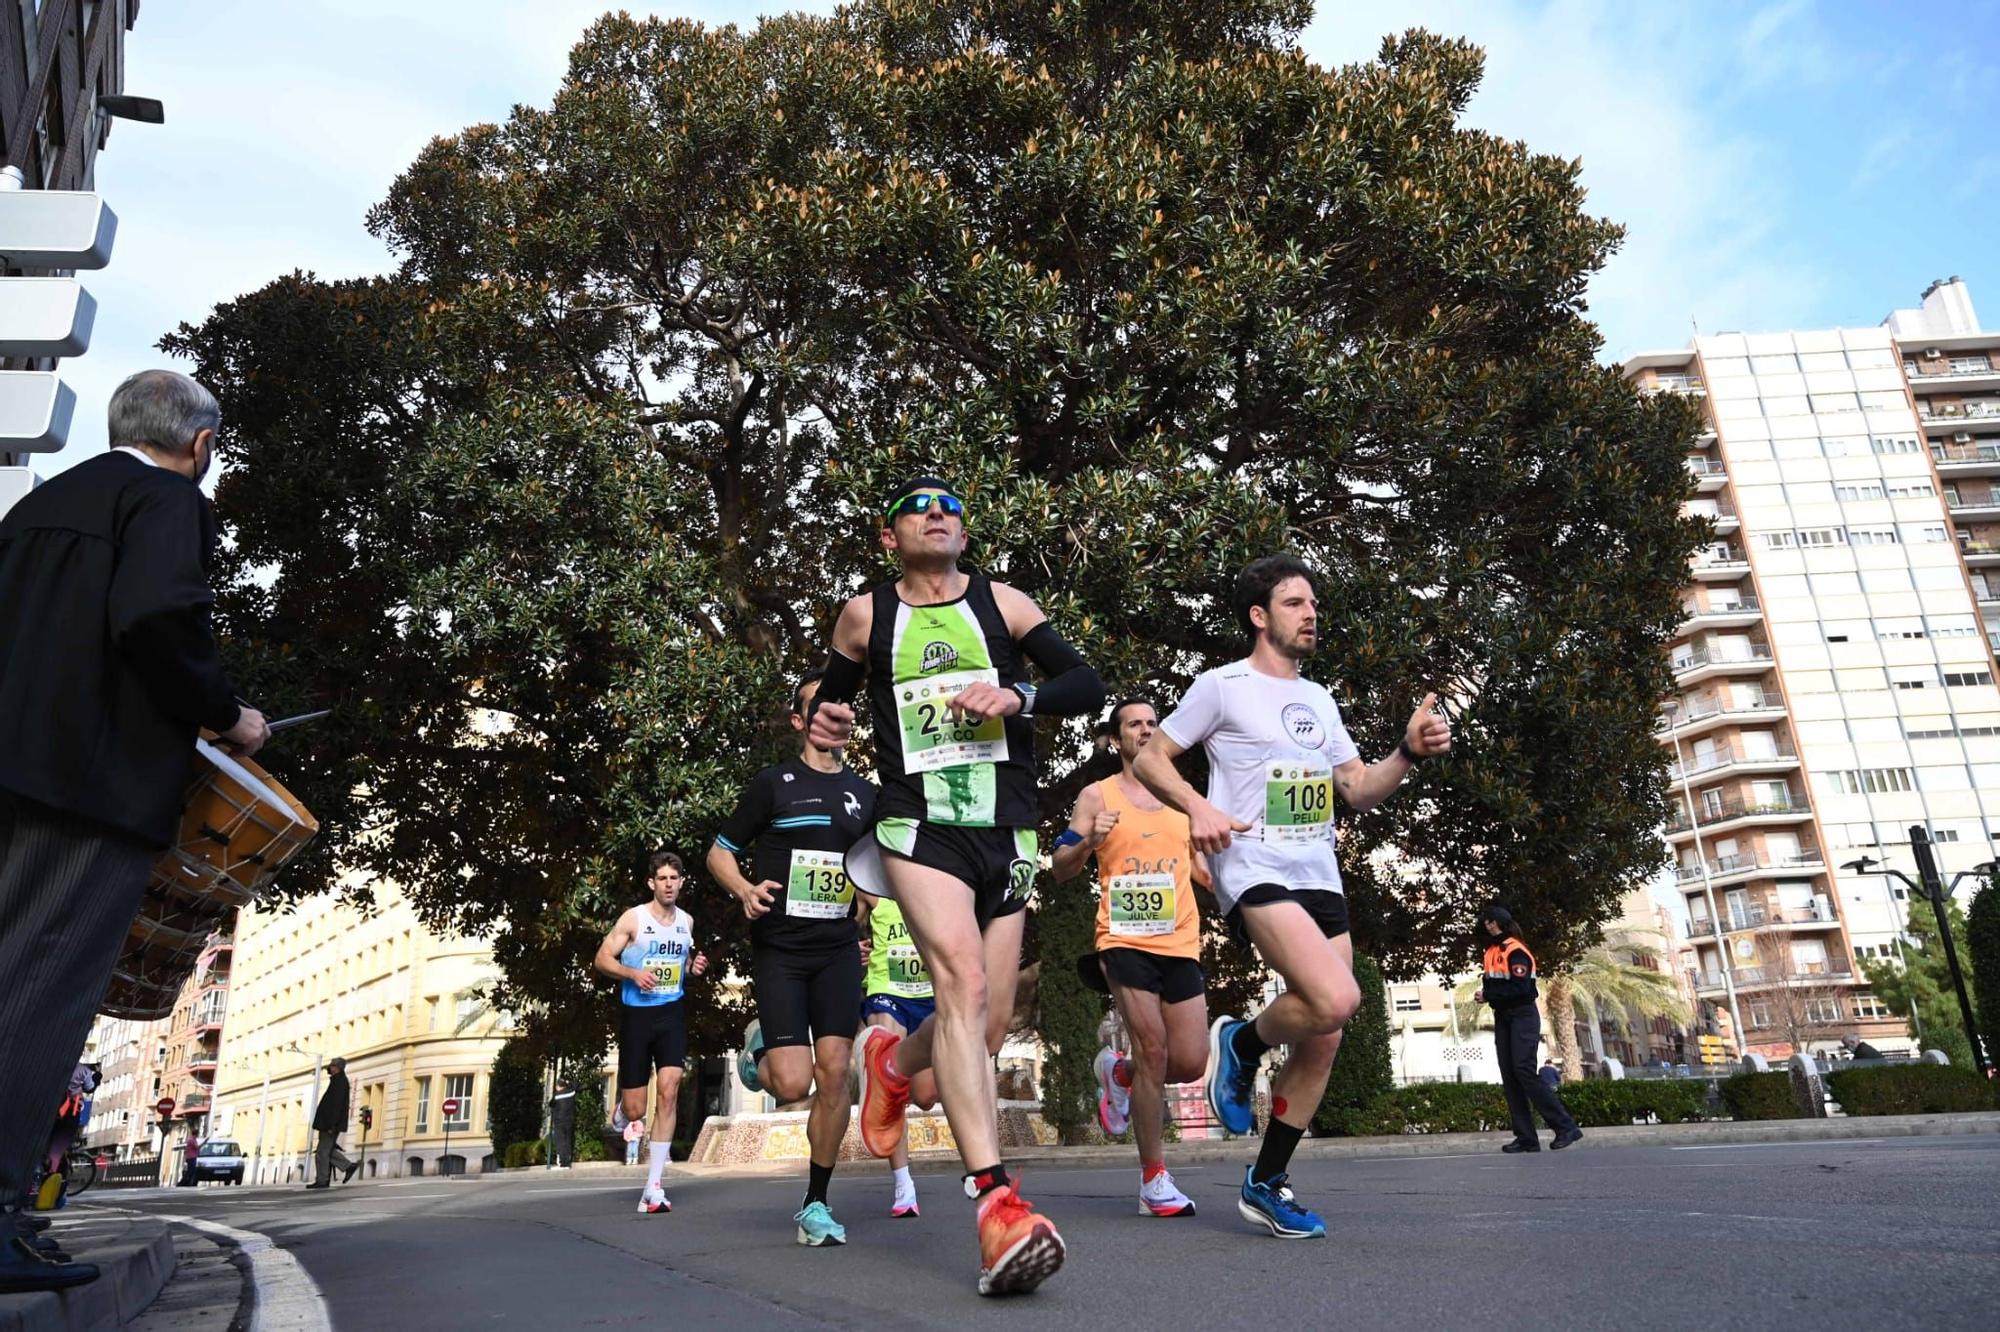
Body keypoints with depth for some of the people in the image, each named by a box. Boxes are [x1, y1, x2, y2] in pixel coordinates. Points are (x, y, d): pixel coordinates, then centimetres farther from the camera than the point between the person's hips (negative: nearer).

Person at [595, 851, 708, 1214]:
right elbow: (601, 959, -5)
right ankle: (621, 1111, 42)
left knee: (668, 1092, -15)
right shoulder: (633, 918, -5)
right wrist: (633, 973, -21)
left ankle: (653, 1189, -9)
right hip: (636, 1013, -2)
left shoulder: (687, 921, 8)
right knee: (635, 1111, 0)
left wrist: (693, 967, 2)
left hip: (671, 1012, 2)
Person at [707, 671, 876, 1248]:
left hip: (838, 950, 4)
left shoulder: (863, 793, 12)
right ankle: (759, 1045, 25)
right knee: (792, 1083, -12)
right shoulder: (773, 784, 0)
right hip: (779, 950, -3)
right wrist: (746, 890, -15)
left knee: (833, 1074, -4)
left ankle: (816, 1204, 13)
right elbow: (719, 852, 4)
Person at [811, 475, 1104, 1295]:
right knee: (963, 984, -25)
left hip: (1006, 833, 3)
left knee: (985, 1029, 7)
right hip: (919, 827, -2)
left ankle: (891, 1060, 41)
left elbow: (1087, 687, 4)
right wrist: (825, 720, -1)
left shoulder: (1001, 602, 8)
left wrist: (1017, 696, -14)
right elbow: (832, 692, 22)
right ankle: (997, 1203, -25)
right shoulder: (866, 615, 8)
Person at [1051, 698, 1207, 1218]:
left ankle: (1119, 1073, 32)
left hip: (1180, 942, 4)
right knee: (1152, 1047, -12)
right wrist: (1087, 842, -18)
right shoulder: (1097, 796, 4)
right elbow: (1060, 870, 2)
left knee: (1191, 1062, 0)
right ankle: (1154, 1181, 1)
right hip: (1125, 940, -4)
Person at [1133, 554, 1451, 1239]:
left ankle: (1266, 1183, 21)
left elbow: (1359, 790, 18)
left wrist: (1410, 751, 0)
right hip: (1255, 875, -7)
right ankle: (1242, 1041, 4)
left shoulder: (1319, 700, 18)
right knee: (1335, 1000, -28)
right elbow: (1148, 758, -1)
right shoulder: (1223, 686, -1)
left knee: (1322, 1041, 5)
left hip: (1321, 880, 7)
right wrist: (1197, 807, -18)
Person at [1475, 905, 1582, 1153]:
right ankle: (1526, 1137, 1)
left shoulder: (1516, 951, -11)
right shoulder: (1492, 952, 15)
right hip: (1502, 1018, 8)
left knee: (1524, 1072, -16)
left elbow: (1520, 987, -20)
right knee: (1509, 1077, 1)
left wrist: (1488, 996, -15)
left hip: (1522, 1016, -8)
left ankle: (1566, 1126, -8)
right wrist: (1485, 992, -2)